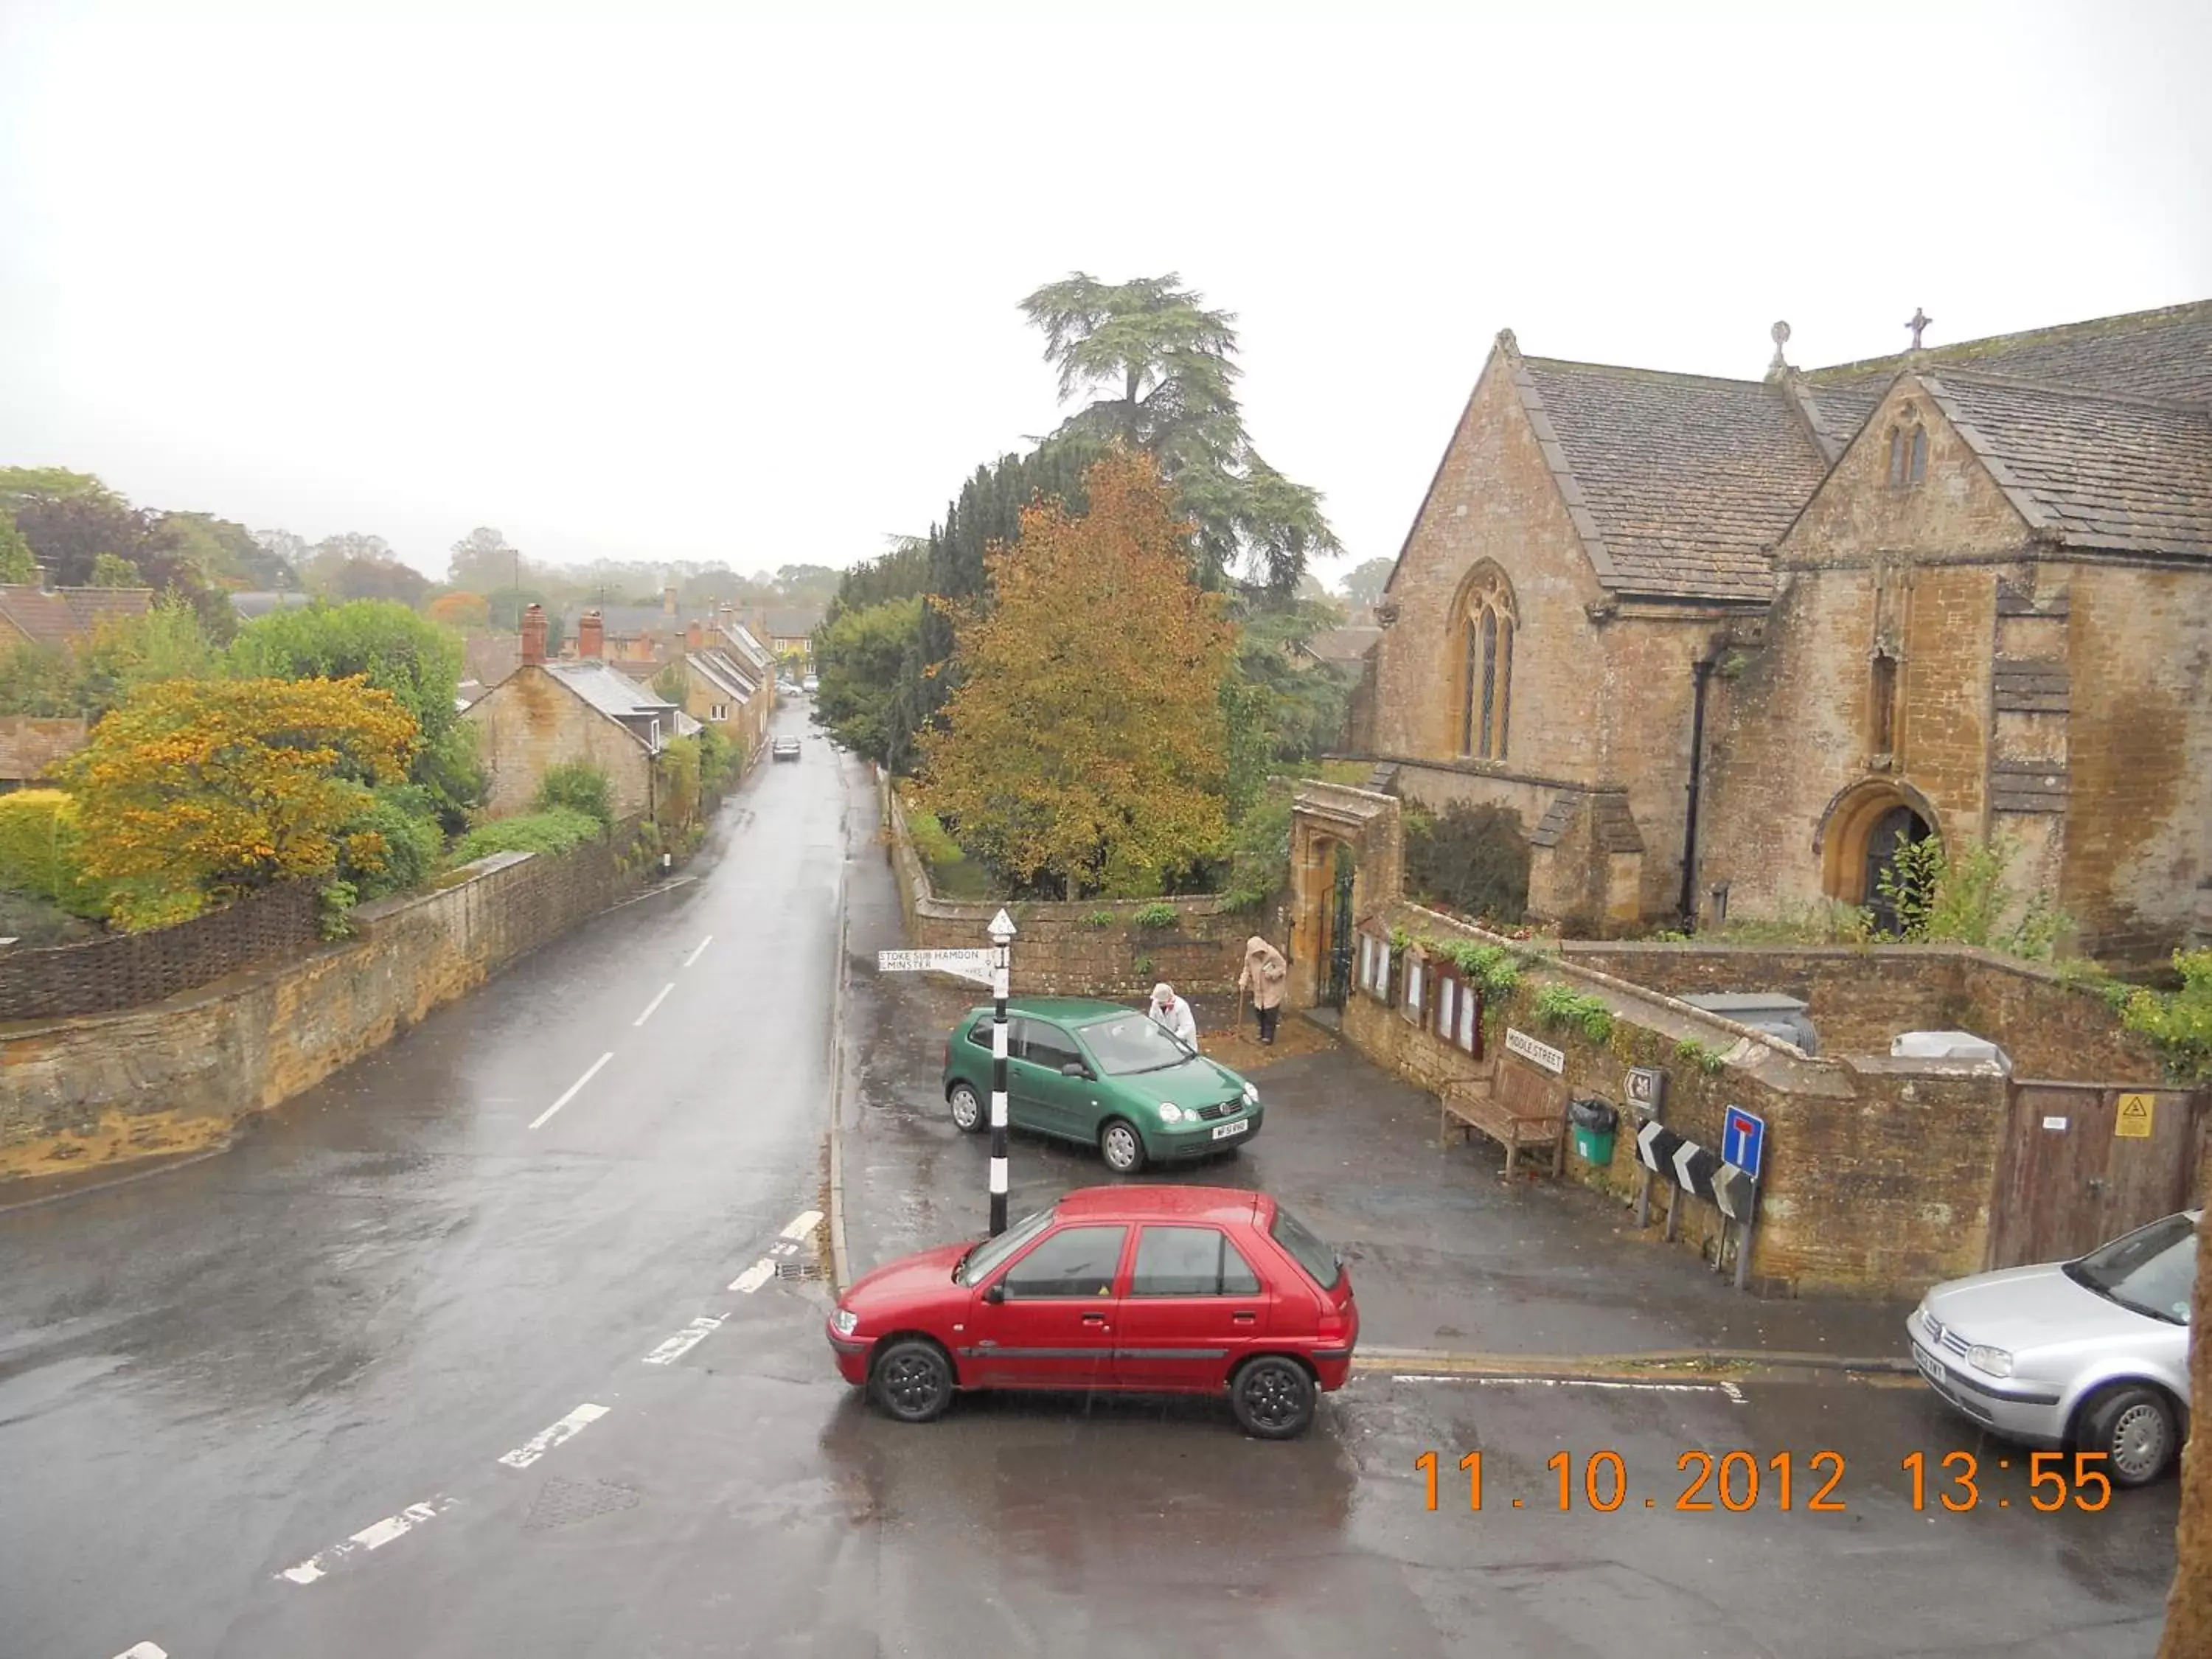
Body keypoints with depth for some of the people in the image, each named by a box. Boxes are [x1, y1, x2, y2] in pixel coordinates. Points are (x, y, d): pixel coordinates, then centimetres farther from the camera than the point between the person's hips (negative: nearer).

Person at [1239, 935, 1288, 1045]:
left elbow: (1283, 967, -13)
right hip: (1258, 989, 5)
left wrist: (1272, 974, -28)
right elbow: (1247, 969, 4)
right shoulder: (1250, 956, -11)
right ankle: (1263, 1033, 29)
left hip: (1272, 989, -5)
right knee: (1259, 1011, 12)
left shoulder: (1273, 954, -23)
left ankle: (1269, 1036, 5)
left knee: (1270, 1012, -6)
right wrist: (1243, 982, -9)